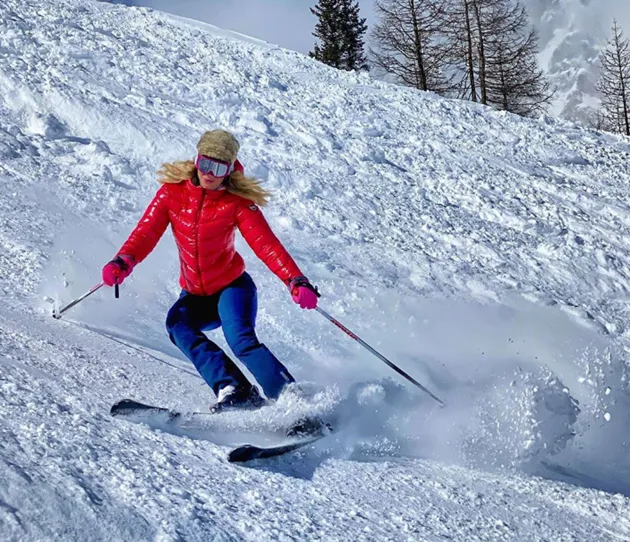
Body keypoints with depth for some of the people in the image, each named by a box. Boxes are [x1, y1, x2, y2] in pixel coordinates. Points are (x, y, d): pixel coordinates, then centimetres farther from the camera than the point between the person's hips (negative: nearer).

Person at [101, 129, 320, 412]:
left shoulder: (238, 202, -13)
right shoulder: (173, 192, -7)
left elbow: (266, 244, -21)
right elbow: (146, 231, -14)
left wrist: (296, 281, -36)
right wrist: (123, 262, -34)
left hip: (232, 286, -3)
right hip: (195, 295, 4)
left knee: (242, 341, -27)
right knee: (178, 323, -26)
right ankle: (233, 389, -30)